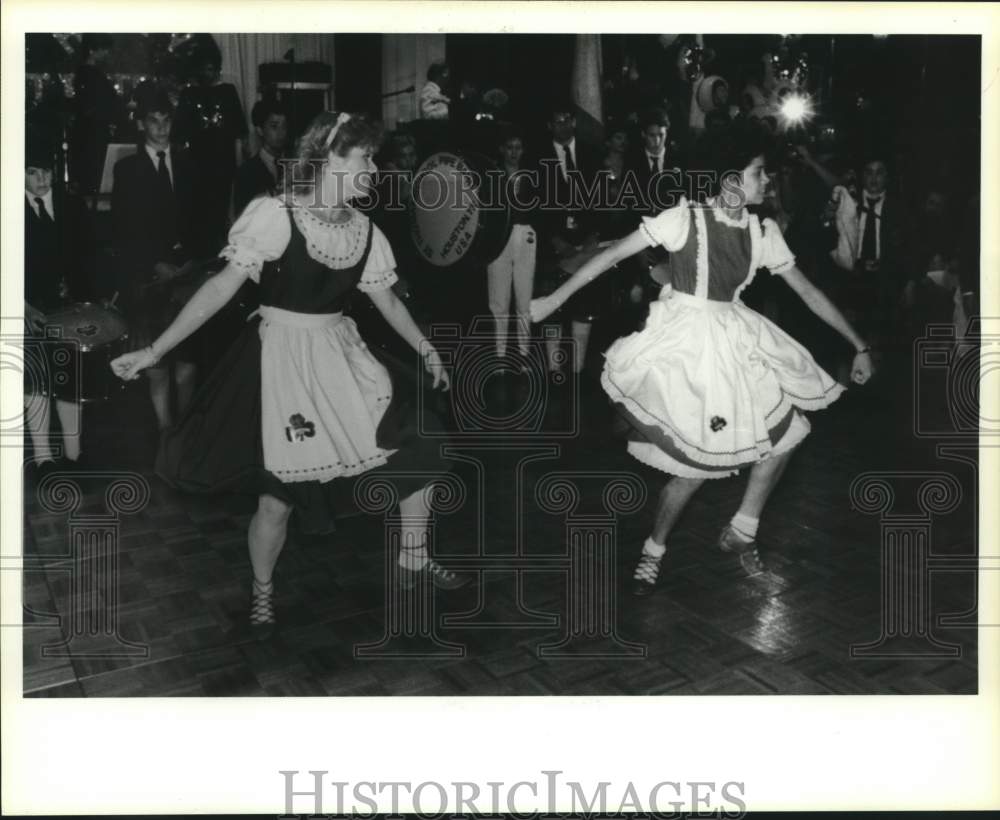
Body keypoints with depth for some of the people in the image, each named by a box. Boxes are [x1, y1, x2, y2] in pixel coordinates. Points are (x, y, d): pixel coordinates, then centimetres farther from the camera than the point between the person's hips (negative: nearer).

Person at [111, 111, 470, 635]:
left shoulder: (363, 229, 2)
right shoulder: (276, 214, -15)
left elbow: (386, 299, 15)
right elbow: (222, 287, -15)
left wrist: (426, 350, 20)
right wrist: (155, 350, -17)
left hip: (342, 356, 6)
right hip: (283, 356, -5)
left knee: (418, 456, 4)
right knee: (279, 495, -1)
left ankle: (414, 561, 28)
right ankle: (262, 591, 29)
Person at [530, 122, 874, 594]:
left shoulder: (763, 232, 0)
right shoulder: (686, 218, -16)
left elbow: (808, 293, 7)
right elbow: (613, 254, -13)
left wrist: (858, 345, 9)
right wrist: (555, 299, -13)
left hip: (734, 341, 6)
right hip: (686, 341, -6)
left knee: (785, 431, 6)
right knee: (698, 460, -5)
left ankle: (741, 532, 24)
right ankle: (653, 551, 20)